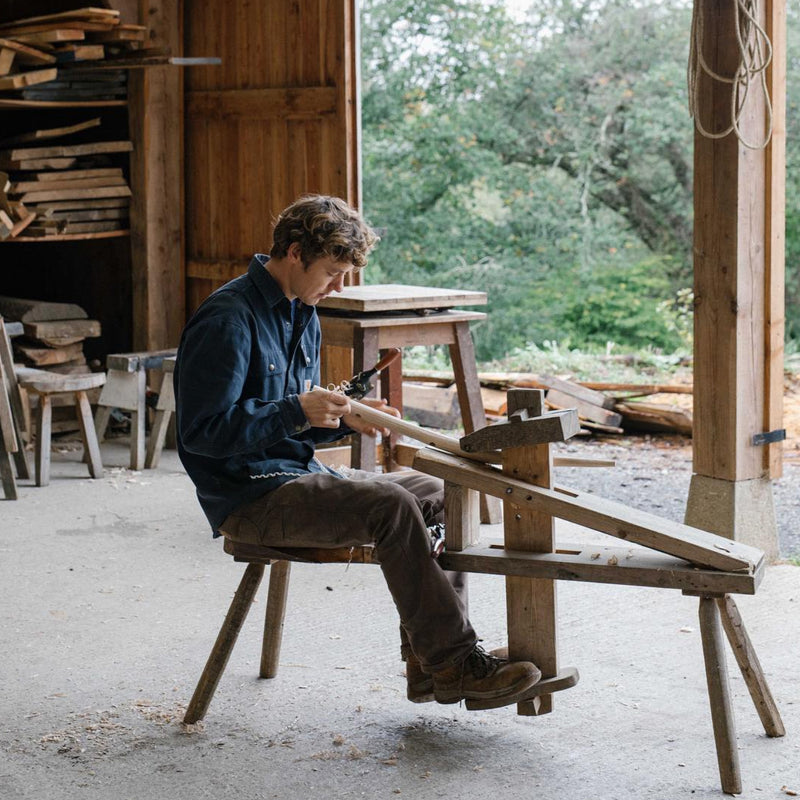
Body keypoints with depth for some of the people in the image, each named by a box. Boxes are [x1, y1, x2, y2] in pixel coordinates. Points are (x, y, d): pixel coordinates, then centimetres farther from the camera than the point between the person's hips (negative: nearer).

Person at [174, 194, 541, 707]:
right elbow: (204, 430, -20)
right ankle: (454, 665, -22)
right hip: (251, 498, -10)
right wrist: (299, 411, -27)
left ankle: (430, 657, -3)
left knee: (440, 496, 1)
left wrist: (344, 418, 0)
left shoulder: (303, 315, 16)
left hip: (298, 476, 10)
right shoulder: (228, 321, -14)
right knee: (391, 505, -27)